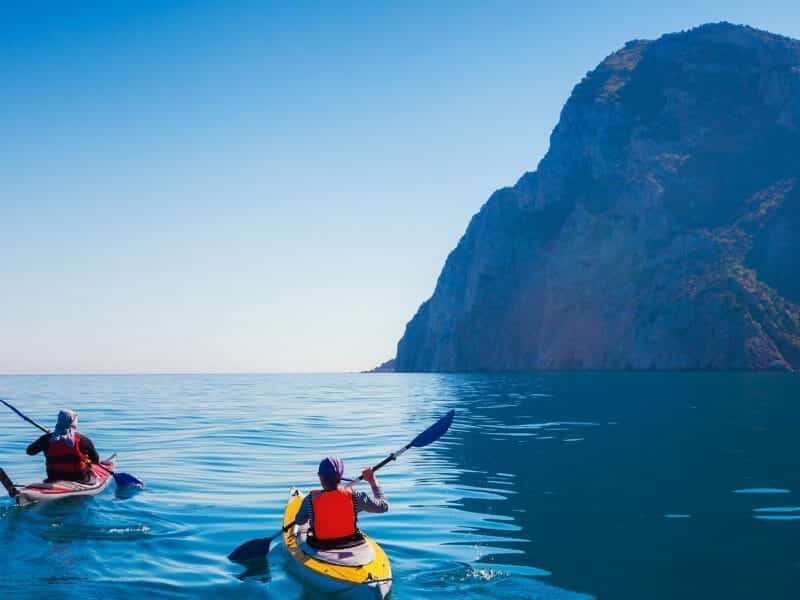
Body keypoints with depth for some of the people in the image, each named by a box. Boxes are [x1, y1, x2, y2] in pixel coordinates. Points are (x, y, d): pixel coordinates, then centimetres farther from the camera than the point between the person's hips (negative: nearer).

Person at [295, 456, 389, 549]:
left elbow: (299, 521, -2)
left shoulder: (311, 499, -22)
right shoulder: (354, 497, -21)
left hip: (320, 546, -1)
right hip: (351, 544, 1)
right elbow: (383, 506, -8)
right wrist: (373, 481, 3)